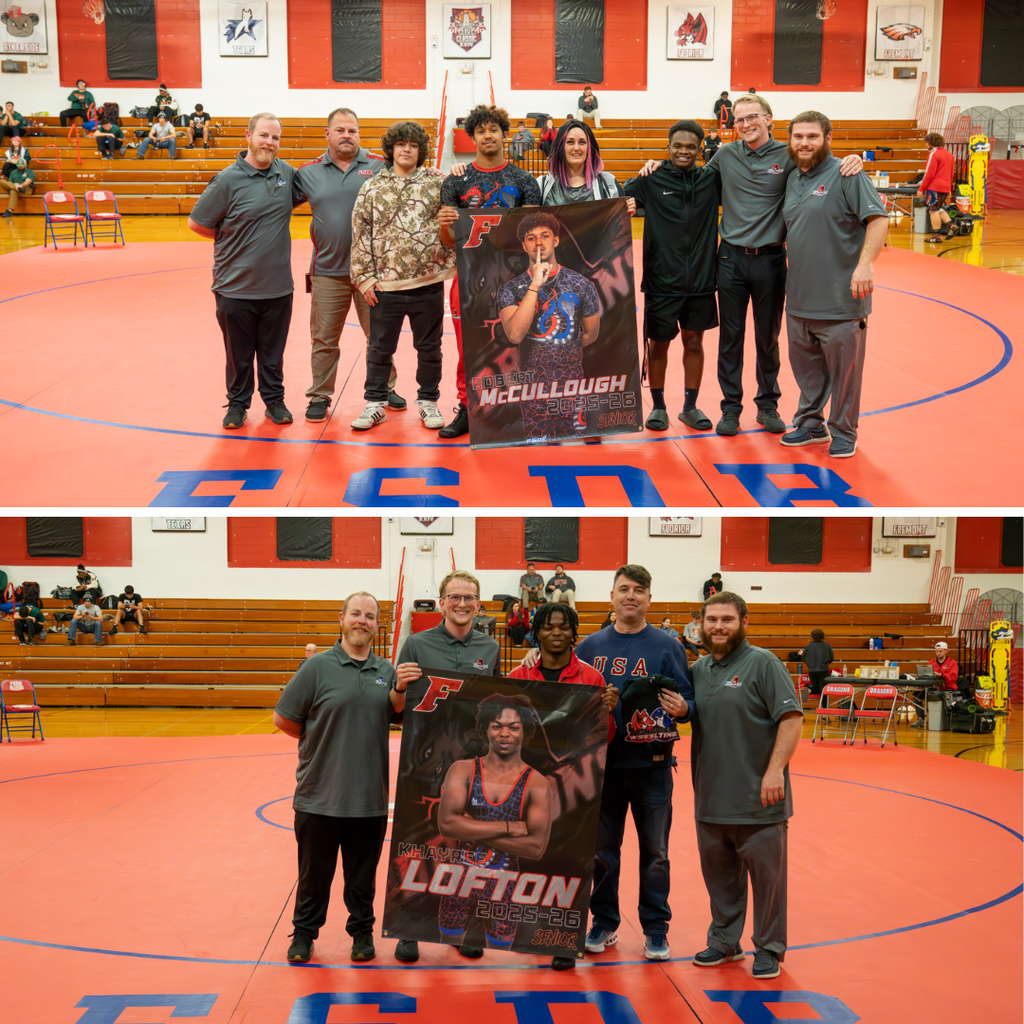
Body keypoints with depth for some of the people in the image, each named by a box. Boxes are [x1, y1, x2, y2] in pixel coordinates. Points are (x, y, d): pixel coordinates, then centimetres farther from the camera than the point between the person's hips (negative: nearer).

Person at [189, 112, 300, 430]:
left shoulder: (287, 173, 4)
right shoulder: (228, 180, -11)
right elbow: (196, 223, -5)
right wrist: (232, 238, 1)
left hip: (278, 286, 3)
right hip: (236, 287, -3)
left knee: (273, 352, 14)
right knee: (238, 353, 9)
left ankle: (274, 400, 28)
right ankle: (238, 403, 24)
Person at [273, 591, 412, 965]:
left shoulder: (385, 671, 7)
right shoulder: (318, 667, -6)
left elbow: (396, 717, 4)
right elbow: (283, 718, -4)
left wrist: (400, 689, -12)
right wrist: (321, 740, 2)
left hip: (369, 796, 3)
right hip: (320, 795, -3)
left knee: (363, 874, 13)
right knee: (315, 871, 10)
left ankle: (362, 931, 28)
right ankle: (304, 933, 26)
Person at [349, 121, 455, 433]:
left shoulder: (437, 184, 3)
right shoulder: (372, 188, 4)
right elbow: (360, 234, 2)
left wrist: (450, 265, -3)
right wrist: (365, 277, -3)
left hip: (429, 283, 0)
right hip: (385, 284, 0)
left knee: (429, 347, 11)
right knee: (380, 348, 8)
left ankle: (428, 401, 24)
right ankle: (375, 402, 21)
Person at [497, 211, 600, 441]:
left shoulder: (580, 284, 2)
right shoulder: (510, 289, -1)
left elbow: (591, 334, 15)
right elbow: (515, 335, -18)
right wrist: (535, 285, -18)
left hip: (572, 381, 1)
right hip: (532, 386, 0)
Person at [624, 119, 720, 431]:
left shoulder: (711, 180, 4)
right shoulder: (651, 181, -3)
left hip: (700, 279, 2)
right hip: (661, 280, -2)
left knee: (694, 342, 10)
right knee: (658, 344, 7)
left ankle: (690, 406, 23)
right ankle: (658, 406, 23)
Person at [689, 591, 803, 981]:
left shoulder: (763, 663, -8)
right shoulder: (698, 670, 12)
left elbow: (791, 718, -14)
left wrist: (775, 769, -21)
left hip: (758, 798, -6)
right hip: (711, 798, 6)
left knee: (766, 874, 3)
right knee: (719, 874, 15)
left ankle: (769, 949, 16)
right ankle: (725, 941, 30)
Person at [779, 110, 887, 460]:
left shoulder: (846, 175, -10)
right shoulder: (792, 180, 13)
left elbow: (878, 219, -17)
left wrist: (865, 263, -29)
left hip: (839, 299, -7)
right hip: (799, 298, 7)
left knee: (843, 368, 3)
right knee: (805, 366, 16)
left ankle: (843, 431, 17)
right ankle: (810, 424, 31)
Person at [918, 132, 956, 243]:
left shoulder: (934, 154, -11)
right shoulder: (949, 154, 15)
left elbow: (929, 174, -15)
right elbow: (952, 174, 18)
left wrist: (921, 189, -10)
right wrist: (949, 190, 24)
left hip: (934, 187, -8)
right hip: (945, 187, 8)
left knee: (933, 210, -2)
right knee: (939, 208, 21)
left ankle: (937, 235, -2)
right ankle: (950, 224, 4)